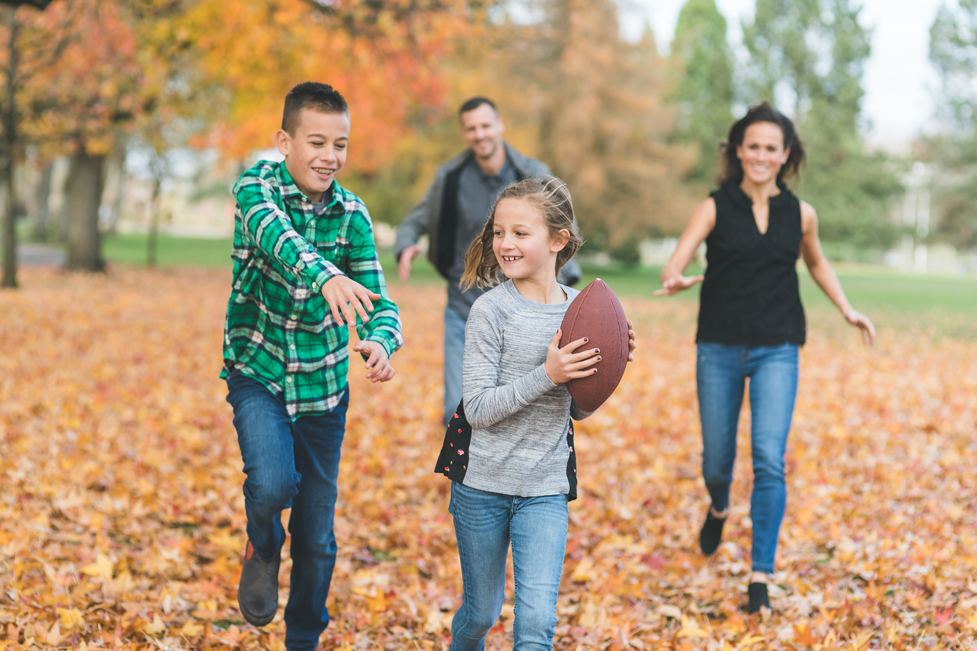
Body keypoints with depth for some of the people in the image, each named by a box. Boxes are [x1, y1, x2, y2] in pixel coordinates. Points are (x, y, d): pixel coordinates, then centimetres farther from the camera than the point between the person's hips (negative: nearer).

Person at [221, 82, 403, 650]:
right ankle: (263, 549, 8)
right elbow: (274, 233, -36)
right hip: (259, 374, -2)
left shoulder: (352, 214, -6)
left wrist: (381, 342, -35)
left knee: (318, 536, 9)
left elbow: (378, 299, -11)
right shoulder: (256, 187, -14)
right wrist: (325, 277, -56)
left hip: (324, 385, 3)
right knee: (273, 484, -28)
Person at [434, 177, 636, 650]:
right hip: (483, 484, -2)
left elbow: (579, 410, 9)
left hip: (546, 490, 2)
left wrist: (605, 368, -9)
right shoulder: (492, 310, -12)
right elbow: (478, 408, -17)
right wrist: (547, 375, -25)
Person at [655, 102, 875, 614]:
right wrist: (675, 280, -36)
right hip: (719, 350, 0)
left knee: (769, 460, -14)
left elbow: (816, 263, 24)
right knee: (717, 461, 11)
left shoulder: (800, 215, 4)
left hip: (776, 351, 0)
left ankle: (761, 576, -6)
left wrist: (846, 309, 11)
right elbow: (673, 266, -13)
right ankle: (719, 507, 48)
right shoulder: (715, 208, -3)